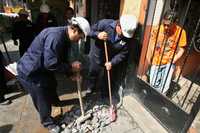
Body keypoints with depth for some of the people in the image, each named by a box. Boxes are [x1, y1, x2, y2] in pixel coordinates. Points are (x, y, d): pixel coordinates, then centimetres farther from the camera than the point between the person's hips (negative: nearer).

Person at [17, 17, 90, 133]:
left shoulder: (65, 38, -1)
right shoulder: (55, 36, -33)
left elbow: (62, 60, 6)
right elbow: (50, 63, -35)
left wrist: (71, 74, 0)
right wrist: (71, 67, -24)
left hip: (43, 68, 10)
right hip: (30, 71, -9)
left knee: (52, 85, 30)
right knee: (42, 98, 5)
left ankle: (55, 101, 61)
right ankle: (48, 122, 31)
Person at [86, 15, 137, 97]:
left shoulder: (128, 37, -20)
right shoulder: (105, 23, -24)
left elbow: (123, 54, -16)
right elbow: (90, 31, -14)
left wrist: (112, 63, -28)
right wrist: (97, 35, -35)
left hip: (111, 62, 1)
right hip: (96, 57, 0)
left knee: (107, 80, 18)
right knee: (93, 73, 23)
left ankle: (104, 95, 46)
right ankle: (90, 87, 55)